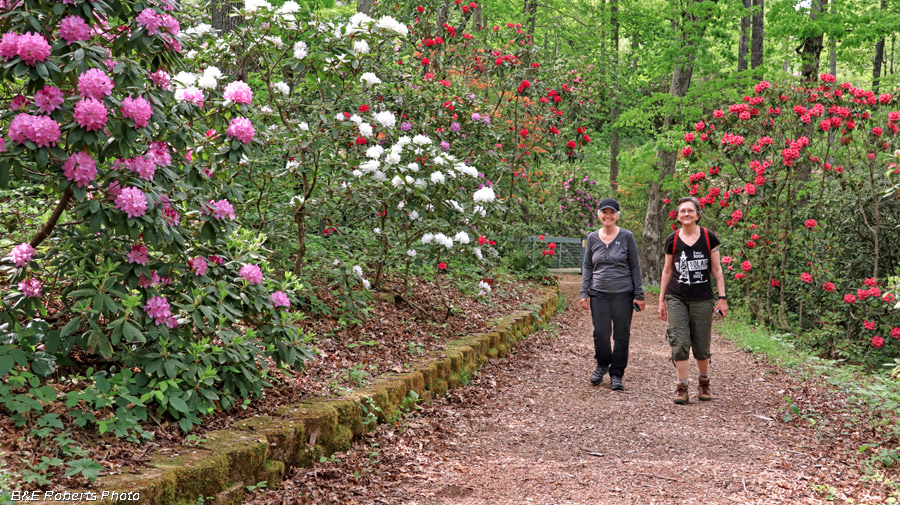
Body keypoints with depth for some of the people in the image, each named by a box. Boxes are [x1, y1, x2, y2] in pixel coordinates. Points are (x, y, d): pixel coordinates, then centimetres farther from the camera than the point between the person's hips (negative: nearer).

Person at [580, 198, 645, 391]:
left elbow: (635, 267, 3)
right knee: (601, 334, -5)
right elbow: (587, 266, 13)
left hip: (623, 293, -1)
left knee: (621, 335, 1)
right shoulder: (592, 238, 7)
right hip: (599, 293, 2)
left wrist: (639, 295, 0)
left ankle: (616, 375, 15)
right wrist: (584, 292, 4)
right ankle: (602, 364, 23)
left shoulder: (627, 237, 0)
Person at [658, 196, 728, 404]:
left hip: (702, 299, -1)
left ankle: (704, 382, 30)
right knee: (679, 343, -8)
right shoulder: (672, 240, 2)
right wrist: (661, 300, 10)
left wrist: (722, 297, -1)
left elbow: (716, 270, 4)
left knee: (701, 347, 5)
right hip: (676, 299, 1)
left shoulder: (709, 238, -1)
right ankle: (682, 388, 1)